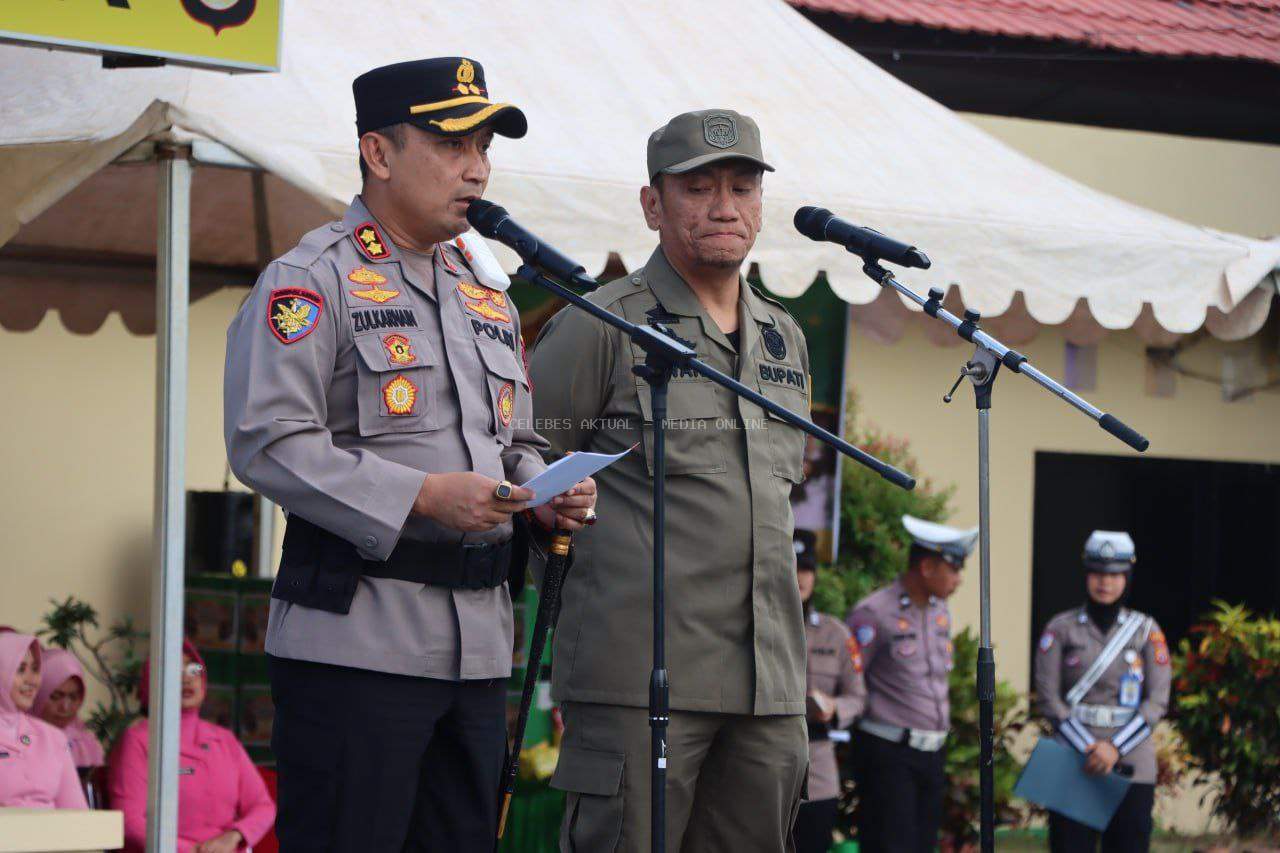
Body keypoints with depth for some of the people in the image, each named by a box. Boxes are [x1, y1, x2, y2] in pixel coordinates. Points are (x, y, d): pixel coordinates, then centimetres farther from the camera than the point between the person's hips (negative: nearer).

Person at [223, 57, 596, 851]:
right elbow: (267, 442, -15)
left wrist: (548, 495, 4)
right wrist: (422, 497, -21)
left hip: (479, 647, 8)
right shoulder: (310, 281, -5)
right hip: (355, 639, -8)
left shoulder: (487, 297, 21)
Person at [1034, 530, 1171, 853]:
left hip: (1132, 764, 1)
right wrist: (1089, 749, -14)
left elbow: (1157, 701, -1)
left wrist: (1115, 748, -13)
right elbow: (1047, 698, -3)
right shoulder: (1060, 629, 3)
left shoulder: (1146, 631, 6)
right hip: (1073, 764, -1)